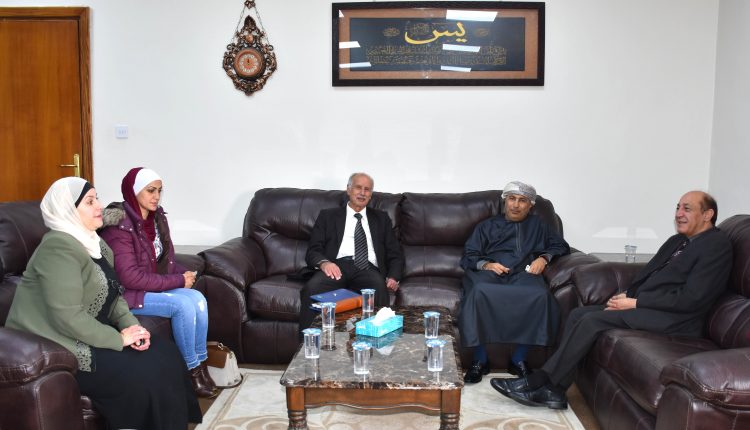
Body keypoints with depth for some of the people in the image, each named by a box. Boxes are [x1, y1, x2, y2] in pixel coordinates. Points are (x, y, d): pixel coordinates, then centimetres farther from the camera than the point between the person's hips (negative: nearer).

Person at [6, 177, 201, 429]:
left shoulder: (96, 244, 10)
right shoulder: (59, 248, -21)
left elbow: (113, 294, 12)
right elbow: (68, 317, -27)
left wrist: (130, 325, -7)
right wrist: (119, 339, -19)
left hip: (91, 333, 9)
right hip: (58, 345, -9)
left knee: (165, 354, -5)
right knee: (142, 375, -22)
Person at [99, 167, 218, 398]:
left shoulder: (157, 218, 3)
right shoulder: (120, 226, -20)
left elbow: (166, 260, 12)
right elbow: (130, 277, -25)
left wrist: (183, 274, -10)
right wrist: (178, 281, -21)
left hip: (155, 286, 7)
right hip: (127, 293, -7)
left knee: (198, 298, -16)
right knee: (183, 305, -24)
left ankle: (201, 364, -6)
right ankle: (192, 370, -8)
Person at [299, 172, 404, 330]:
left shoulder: (381, 218, 25)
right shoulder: (328, 216, 20)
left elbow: (395, 254, 20)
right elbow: (313, 250, 10)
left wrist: (393, 277, -3)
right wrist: (324, 263, -15)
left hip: (368, 270, 1)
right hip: (338, 267, -1)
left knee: (379, 287, -38)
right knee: (312, 288, -35)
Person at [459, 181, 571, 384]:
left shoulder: (537, 225, 32)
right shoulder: (487, 226, 27)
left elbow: (561, 245, 23)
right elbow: (468, 256, 16)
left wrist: (544, 257, 3)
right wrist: (486, 264, -6)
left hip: (523, 273, 1)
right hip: (490, 272, 0)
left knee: (540, 295, -37)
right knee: (479, 292, -38)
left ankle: (518, 359, -24)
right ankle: (480, 360, -29)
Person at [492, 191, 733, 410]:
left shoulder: (717, 245, -7)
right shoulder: (677, 241, 20)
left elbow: (691, 298, -17)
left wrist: (635, 303, -16)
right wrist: (627, 295, -3)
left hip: (673, 318, -9)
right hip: (645, 305, 9)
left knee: (593, 320, -22)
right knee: (579, 314, -8)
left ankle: (539, 382, -15)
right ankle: (552, 390, -11)